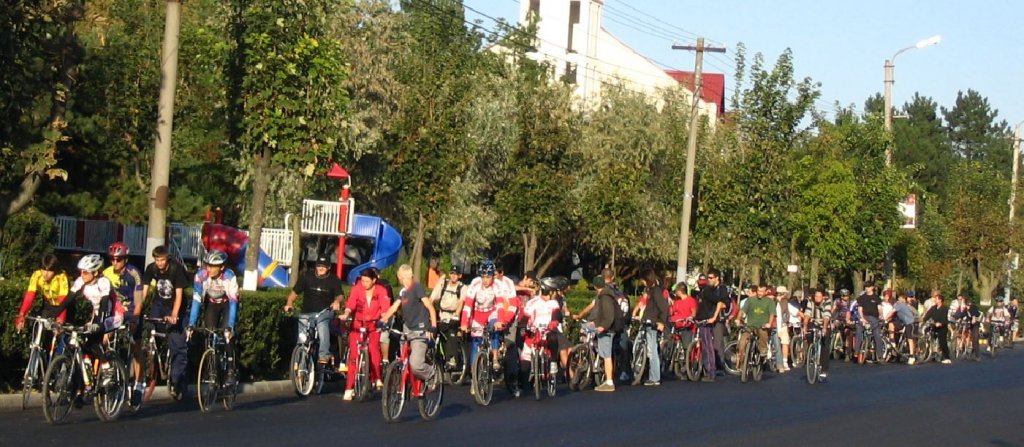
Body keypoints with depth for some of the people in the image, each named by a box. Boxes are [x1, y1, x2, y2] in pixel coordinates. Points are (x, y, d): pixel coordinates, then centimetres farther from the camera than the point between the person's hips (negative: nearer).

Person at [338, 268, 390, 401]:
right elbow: (350, 304, -17)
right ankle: (349, 388, -7)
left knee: (374, 349, -16)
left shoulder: (381, 291, -7)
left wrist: (384, 318, -35)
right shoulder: (357, 288, -8)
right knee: (354, 355, -9)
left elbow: (385, 308, -15)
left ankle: (376, 378, 7)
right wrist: (346, 314, -36)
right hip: (357, 324, 0)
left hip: (373, 325, 0)